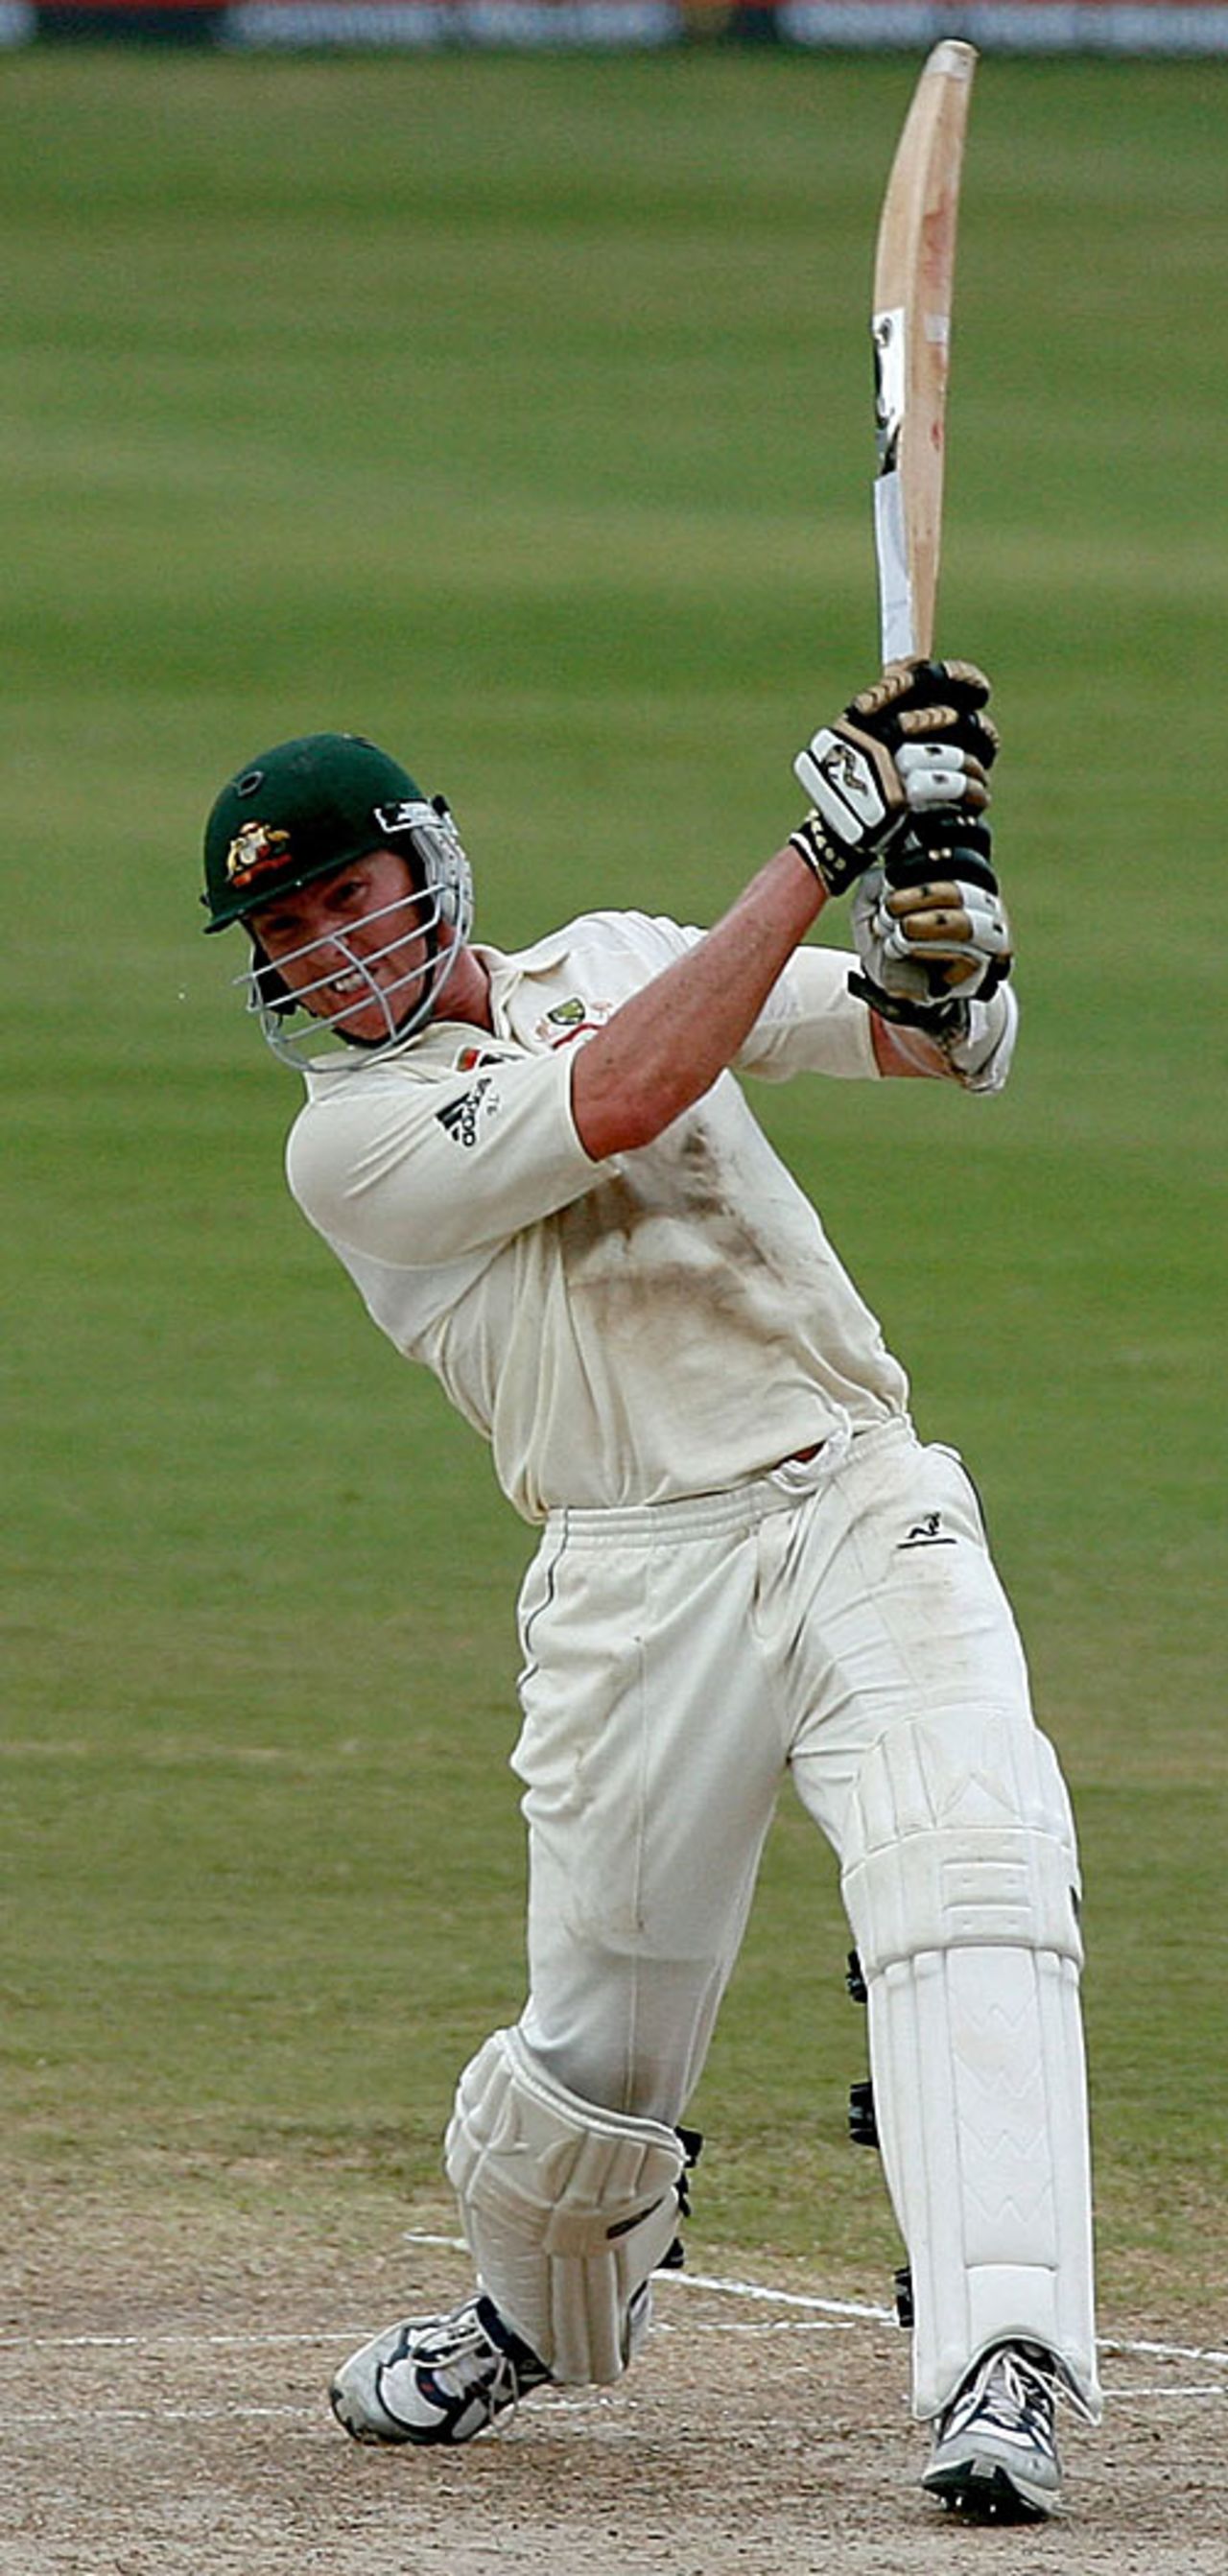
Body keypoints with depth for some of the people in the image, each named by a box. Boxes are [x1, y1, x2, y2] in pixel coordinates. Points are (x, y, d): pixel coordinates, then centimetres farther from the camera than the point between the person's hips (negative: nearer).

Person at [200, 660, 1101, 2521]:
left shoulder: (617, 959, 15)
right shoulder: (351, 1140, 0)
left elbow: (944, 1043, 8)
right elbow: (620, 1105, -17)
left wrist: (937, 911, -16)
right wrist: (817, 852, -17)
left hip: (869, 1510, 2)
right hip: (643, 1582, -2)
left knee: (973, 1880, -22)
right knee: (606, 2040, 4)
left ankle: (1000, 2374, -31)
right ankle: (536, 2311, 38)